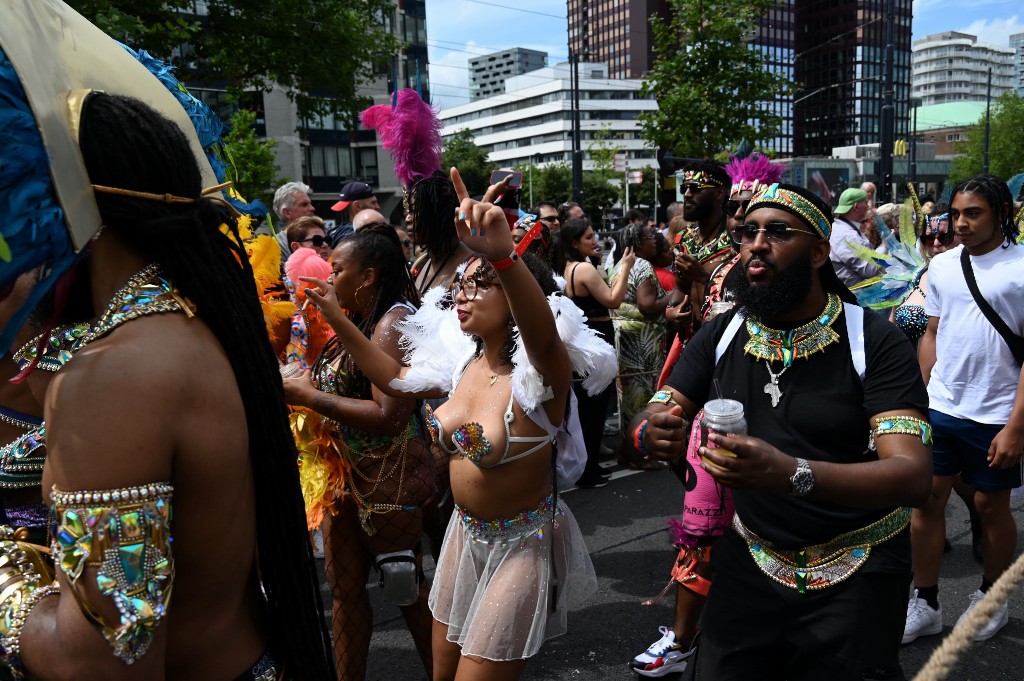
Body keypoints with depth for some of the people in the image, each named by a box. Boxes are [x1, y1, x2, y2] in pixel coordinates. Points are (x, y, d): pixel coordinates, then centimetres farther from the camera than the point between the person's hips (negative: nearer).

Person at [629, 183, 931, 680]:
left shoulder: (875, 342, -15)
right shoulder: (721, 336, -2)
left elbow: (913, 475, -24)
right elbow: (646, 422, -2)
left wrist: (794, 475, -42)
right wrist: (651, 432, -27)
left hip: (856, 575, -3)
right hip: (748, 564, 3)